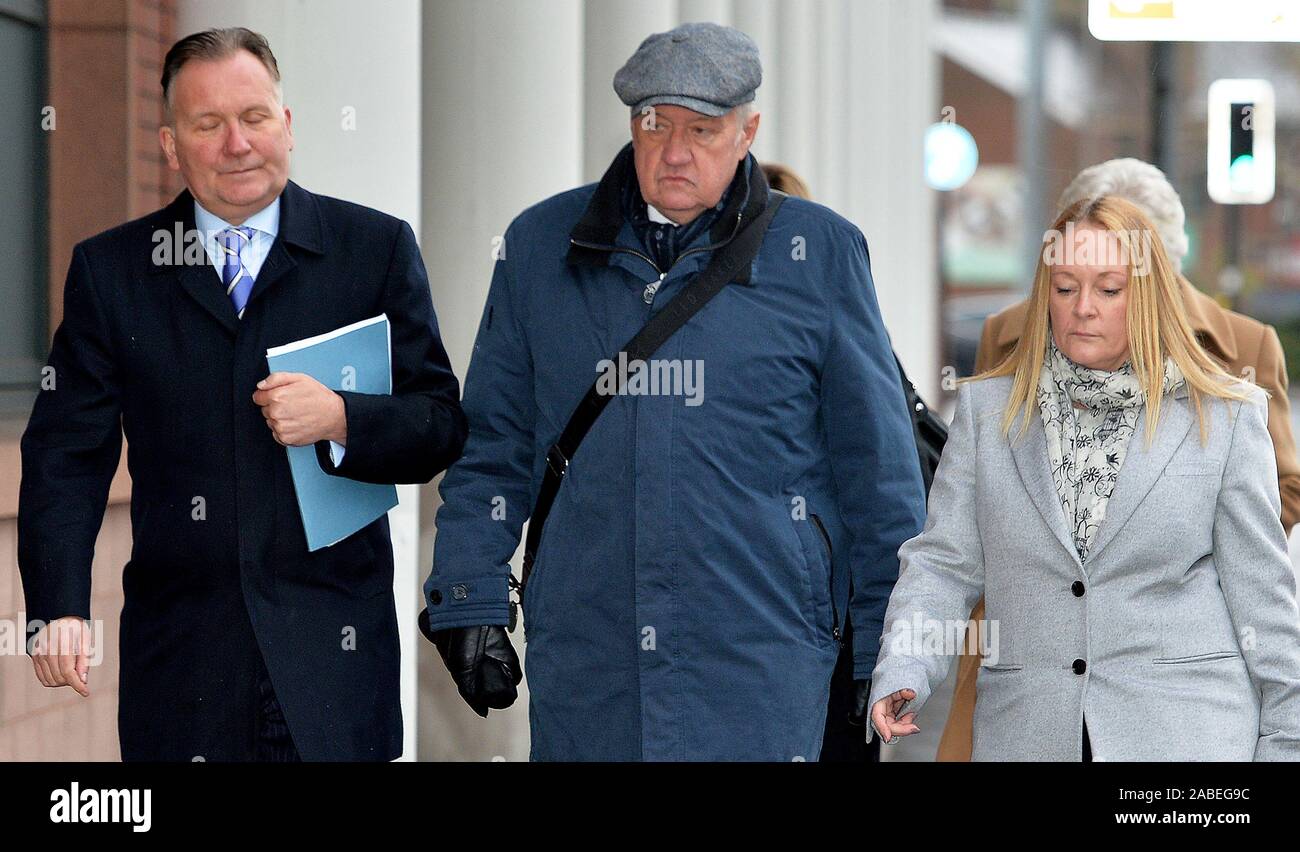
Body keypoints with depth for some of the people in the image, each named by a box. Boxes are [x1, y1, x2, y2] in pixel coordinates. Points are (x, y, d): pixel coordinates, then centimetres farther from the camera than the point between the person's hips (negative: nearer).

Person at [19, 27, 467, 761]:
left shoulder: (376, 248, 4)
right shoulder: (111, 269, 6)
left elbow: (441, 427, 3)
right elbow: (67, 453, 3)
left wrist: (339, 419, -17)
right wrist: (60, 608, -10)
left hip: (330, 650, -1)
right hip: (181, 661, 1)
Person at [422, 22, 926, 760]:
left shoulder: (818, 253, 3)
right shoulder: (542, 246, 9)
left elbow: (877, 466, 5)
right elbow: (494, 444, 13)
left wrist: (886, 657, 4)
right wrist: (469, 603, 5)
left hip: (760, 666, -2)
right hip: (583, 665, 2)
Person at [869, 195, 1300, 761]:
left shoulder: (1224, 417, 5)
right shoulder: (987, 410, 11)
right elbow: (944, 561, 5)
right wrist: (902, 671, -12)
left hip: (1186, 735, -2)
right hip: (1025, 734, 2)